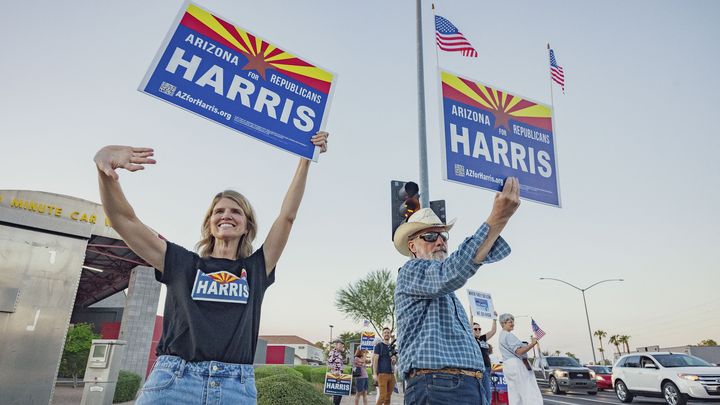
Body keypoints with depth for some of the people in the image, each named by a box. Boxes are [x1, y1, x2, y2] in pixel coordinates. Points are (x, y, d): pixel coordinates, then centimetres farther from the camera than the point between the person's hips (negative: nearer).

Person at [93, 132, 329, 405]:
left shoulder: (256, 269, 13)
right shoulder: (184, 263, 11)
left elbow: (287, 216, 10)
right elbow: (123, 218, 6)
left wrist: (306, 159, 10)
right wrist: (105, 168, -10)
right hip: (172, 381, 0)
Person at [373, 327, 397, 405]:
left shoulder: (392, 347, 18)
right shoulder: (379, 345, 1)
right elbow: (375, 360, -5)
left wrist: (394, 359, 1)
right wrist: (374, 373, -14)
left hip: (391, 374, 6)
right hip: (382, 373, -6)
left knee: (388, 397, 6)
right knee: (383, 396, -12)